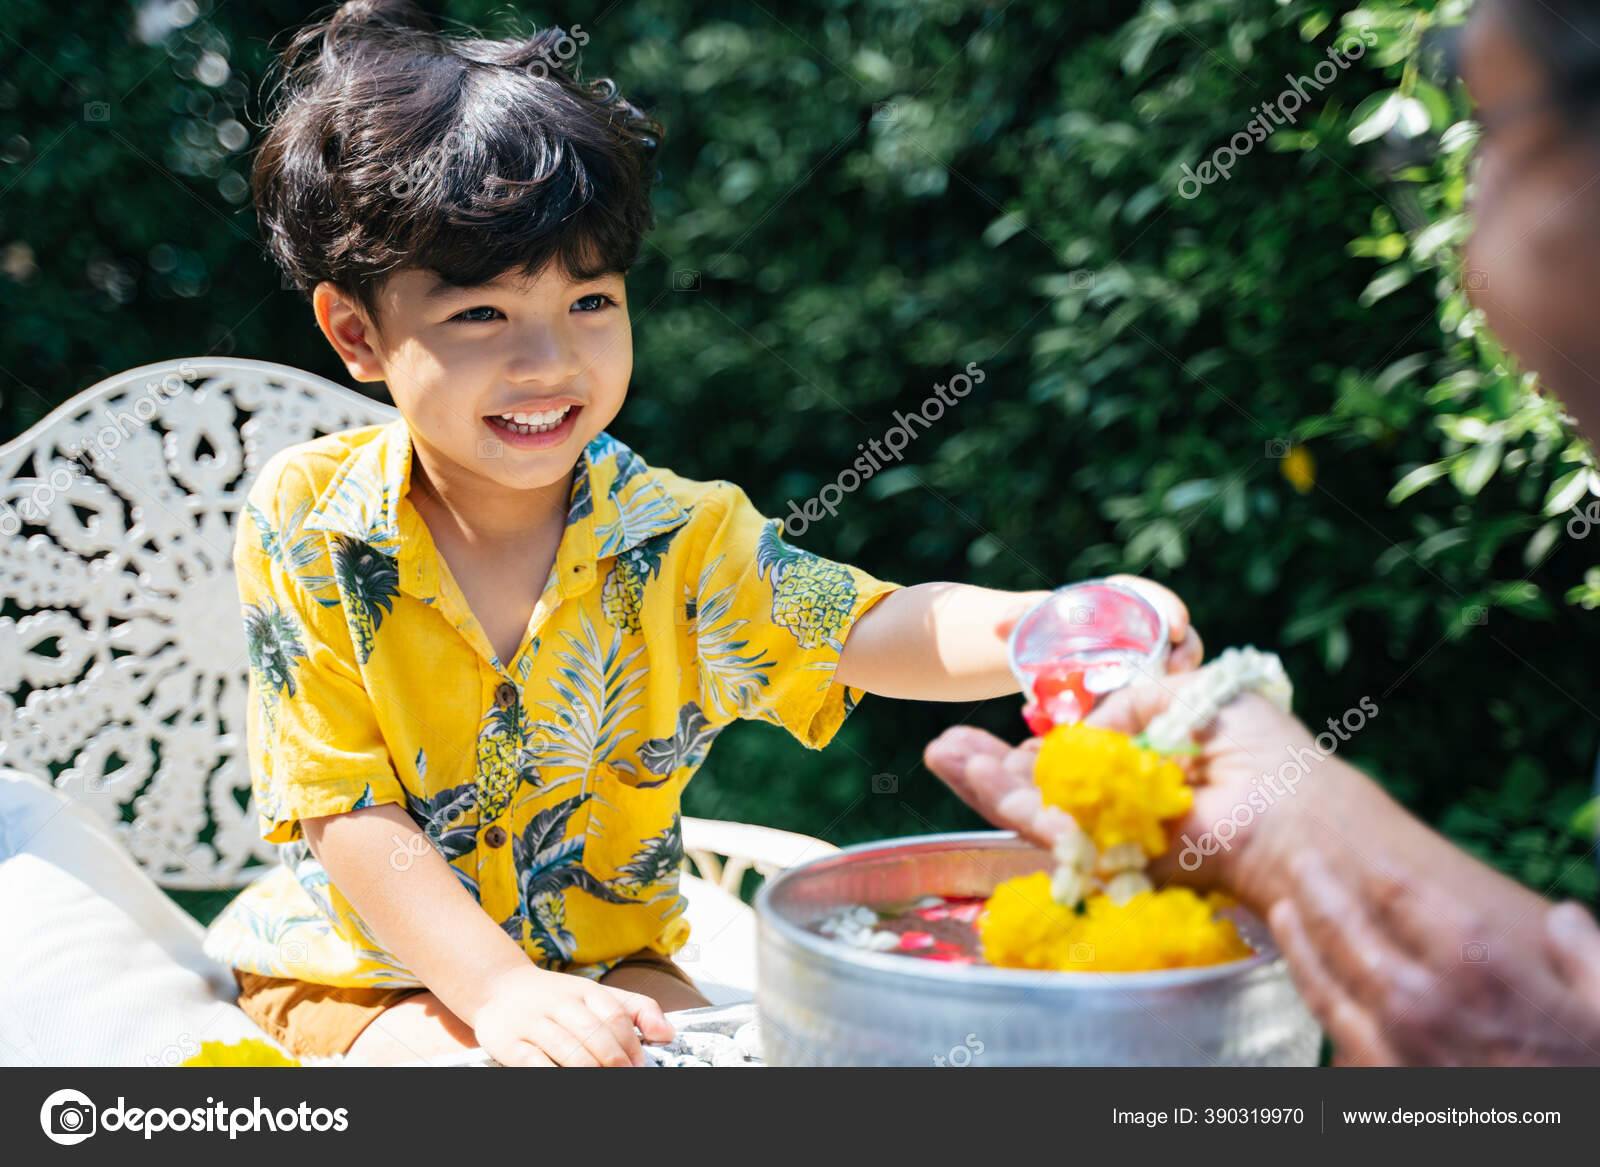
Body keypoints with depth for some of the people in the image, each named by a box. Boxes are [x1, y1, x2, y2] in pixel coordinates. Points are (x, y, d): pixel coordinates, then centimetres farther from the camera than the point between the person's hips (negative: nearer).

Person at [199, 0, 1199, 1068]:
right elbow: (344, 814, -17)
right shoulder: (304, 527, -16)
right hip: (364, 972, -1)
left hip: (611, 962, 2)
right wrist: (499, 992, -31)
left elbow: (886, 633, -25)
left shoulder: (677, 539, -12)